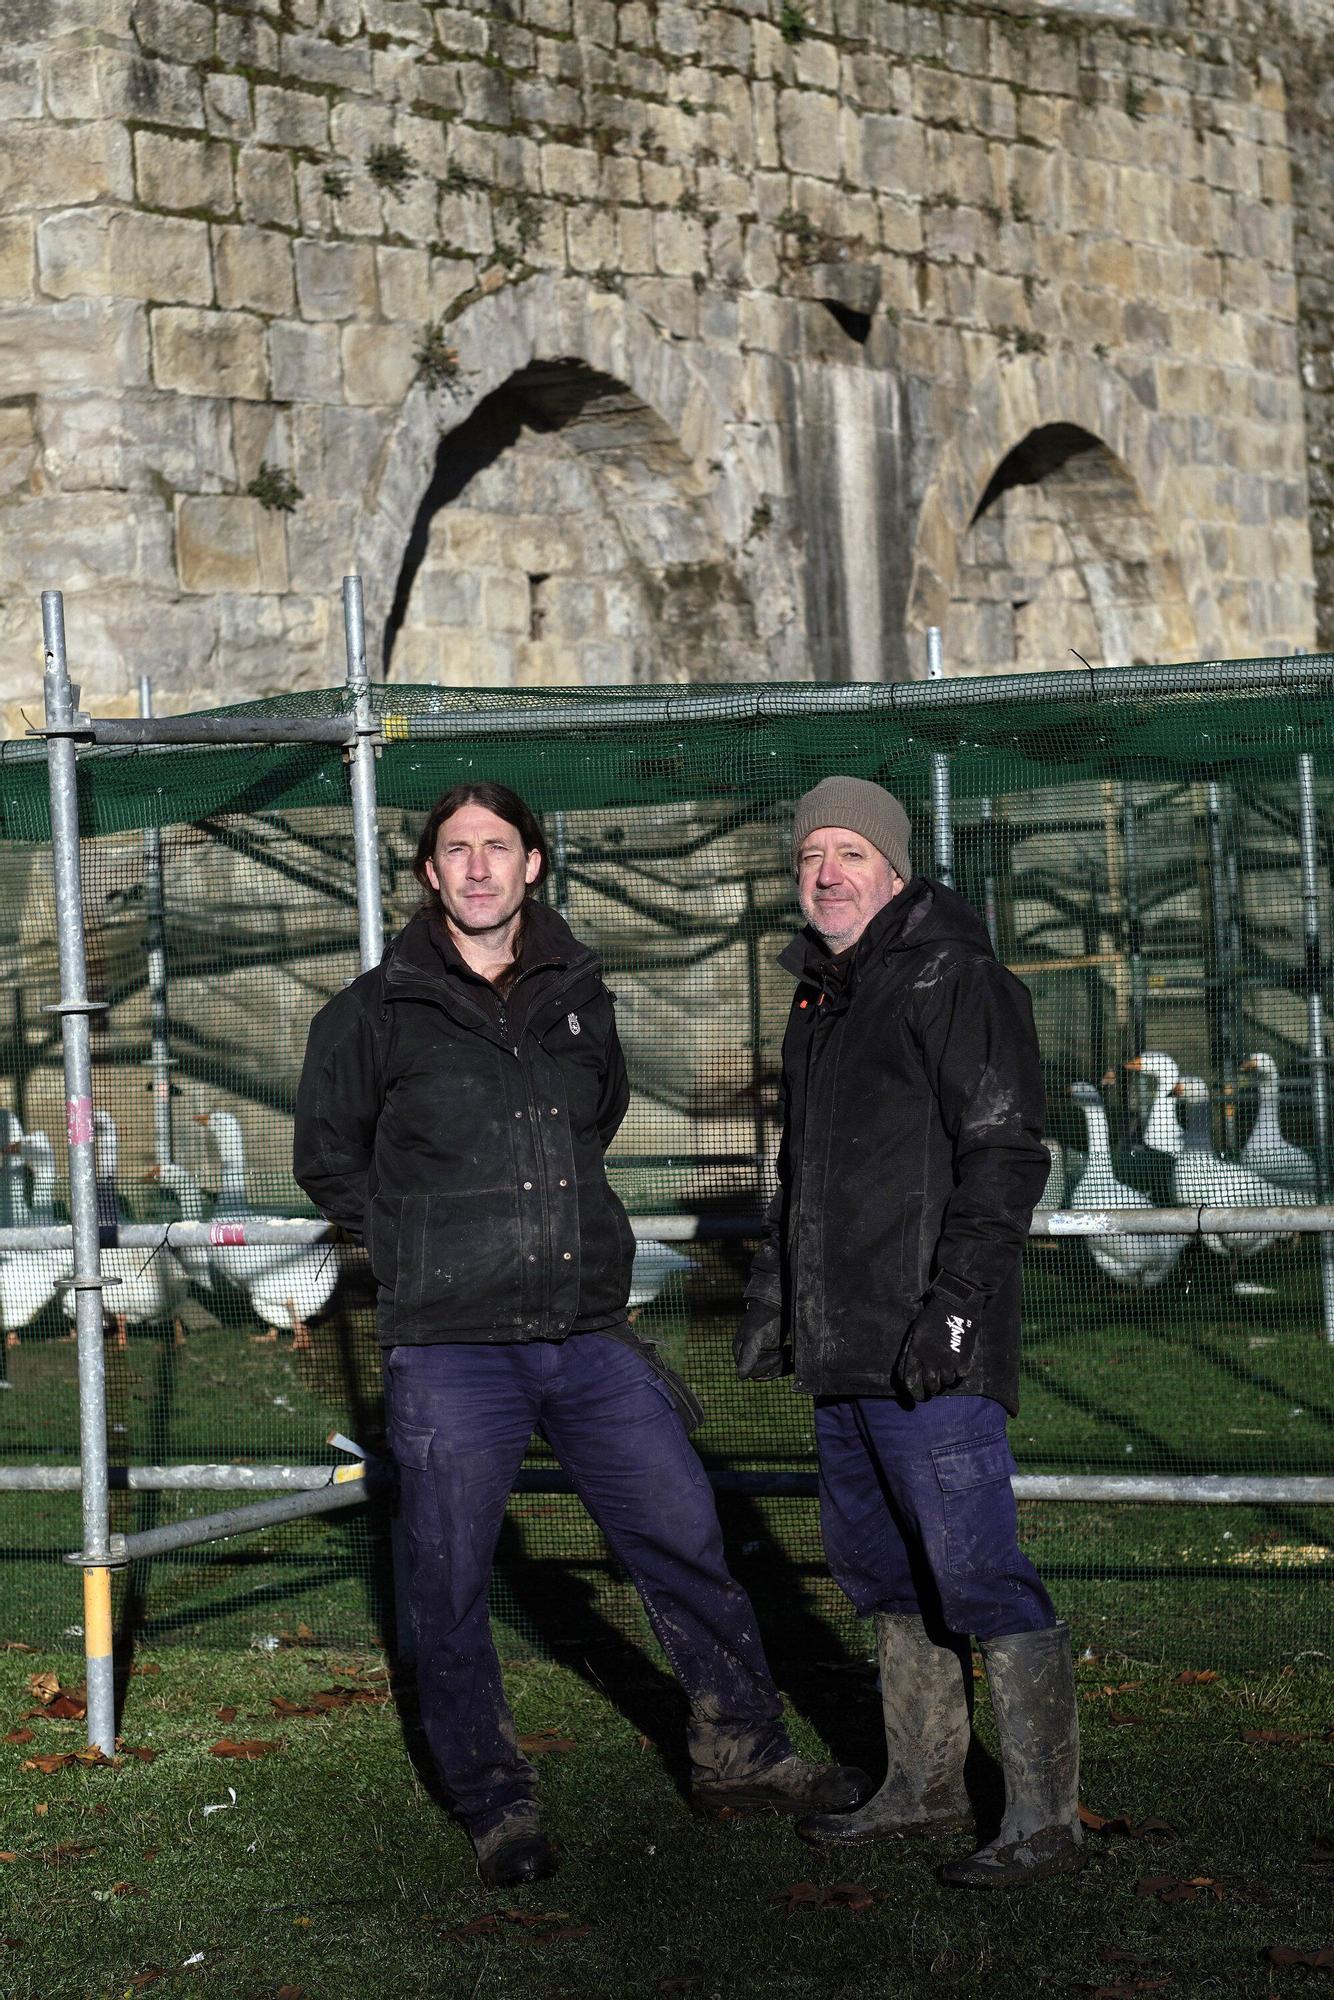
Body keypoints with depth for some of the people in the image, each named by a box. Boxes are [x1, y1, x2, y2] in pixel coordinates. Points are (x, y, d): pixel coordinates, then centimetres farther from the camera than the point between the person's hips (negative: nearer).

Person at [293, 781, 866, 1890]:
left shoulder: (579, 997, 11)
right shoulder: (377, 1012, 0)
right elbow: (328, 1158, 12)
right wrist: (431, 1244, 10)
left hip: (590, 1335, 3)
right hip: (449, 1350, -3)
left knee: (686, 1541, 3)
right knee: (451, 1584, 1)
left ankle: (742, 1753, 18)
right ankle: (498, 1806, 15)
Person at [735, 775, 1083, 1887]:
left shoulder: (955, 982, -9)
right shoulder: (821, 998, 18)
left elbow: (1005, 1155, -15)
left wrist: (957, 1302, -22)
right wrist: (772, 1297, 25)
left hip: (932, 1348, -9)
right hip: (845, 1352, 10)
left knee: (976, 1572, -10)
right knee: (881, 1566, 16)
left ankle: (1045, 1818, -5)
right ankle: (924, 1788, 28)